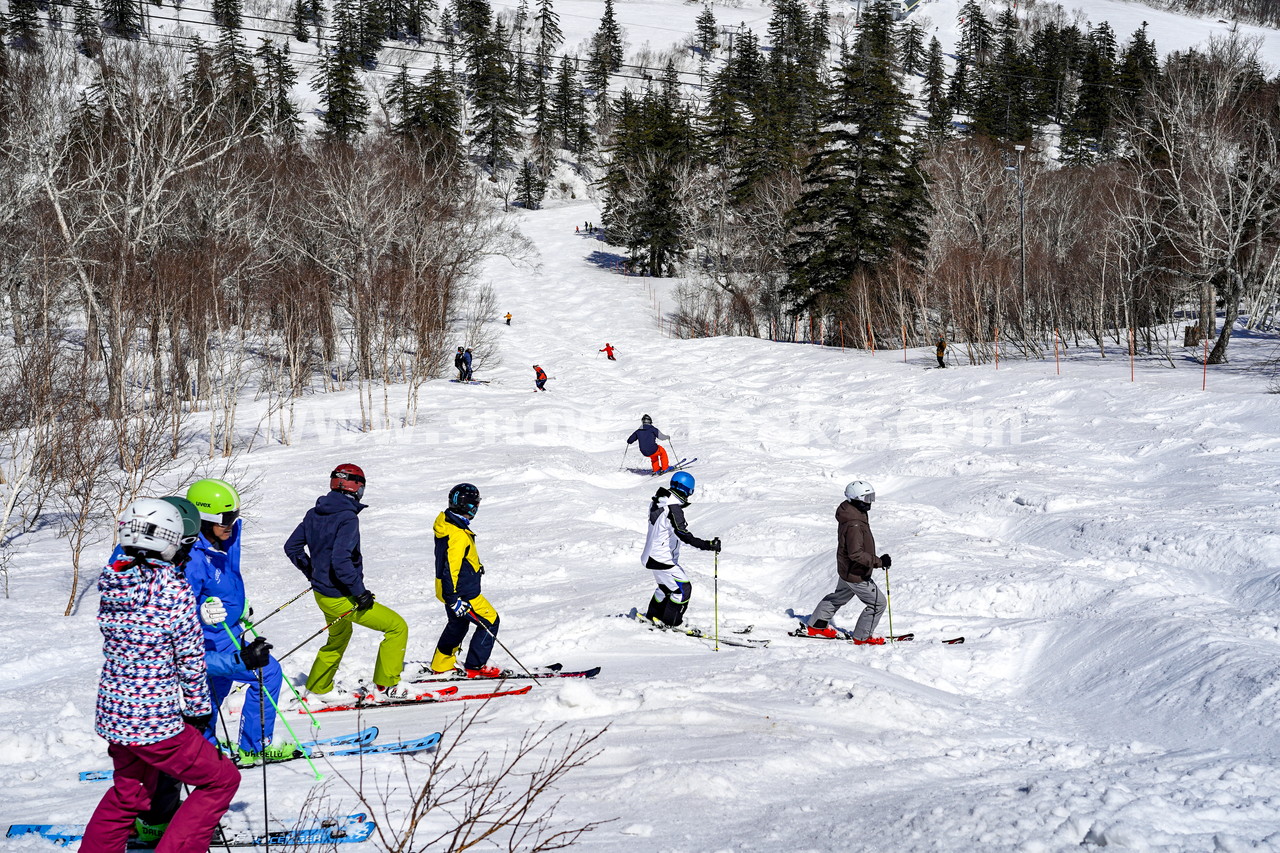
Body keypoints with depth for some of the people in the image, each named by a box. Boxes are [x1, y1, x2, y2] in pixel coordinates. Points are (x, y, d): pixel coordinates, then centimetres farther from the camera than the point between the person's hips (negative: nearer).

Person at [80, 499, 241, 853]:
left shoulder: (110, 584, -1)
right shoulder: (173, 588, -18)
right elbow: (190, 658, -12)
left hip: (112, 714, 7)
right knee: (221, 780, 10)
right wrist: (199, 707, 2)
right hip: (155, 720, -7)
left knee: (127, 795, 28)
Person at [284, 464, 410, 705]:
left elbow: (292, 548, 13)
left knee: (338, 638, 33)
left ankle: (317, 690, 41)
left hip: (322, 592, 9)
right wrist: (360, 592, -23)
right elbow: (341, 561, -31)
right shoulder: (348, 518, -21)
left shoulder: (314, 514, 4)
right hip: (341, 598, -9)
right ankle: (384, 688, 1)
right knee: (397, 627, -1)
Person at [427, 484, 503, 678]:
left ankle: (441, 665, 37)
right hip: (463, 594, -10)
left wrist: (476, 566, 35)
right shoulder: (458, 535, -27)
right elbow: (450, 569, -29)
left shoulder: (447, 523, 5)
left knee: (457, 625, 26)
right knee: (490, 621, 2)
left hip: (452, 591, 10)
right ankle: (475, 667, 7)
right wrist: (453, 599, -28)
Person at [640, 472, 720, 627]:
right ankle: (670, 623, 5)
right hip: (662, 560, -10)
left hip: (652, 555, 10)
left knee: (666, 586, 29)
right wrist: (708, 545, -37)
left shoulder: (658, 502, 3)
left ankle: (653, 615, 43)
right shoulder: (674, 509, -25)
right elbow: (684, 535, -33)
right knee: (683, 588, -3)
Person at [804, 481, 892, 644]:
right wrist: (878, 561, -35)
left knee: (840, 596, 29)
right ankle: (863, 636, 19)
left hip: (846, 570, 10)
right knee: (877, 603, 4)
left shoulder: (849, 514, 1)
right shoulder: (854, 525, -32)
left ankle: (816, 626, 41)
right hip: (856, 575, -10)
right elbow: (856, 553, -34)